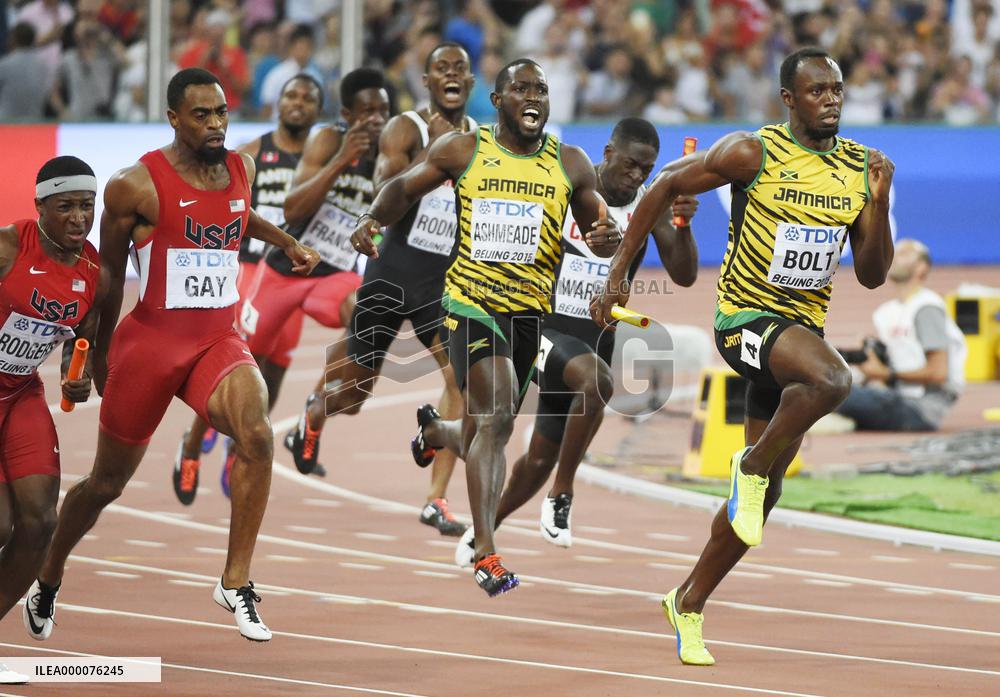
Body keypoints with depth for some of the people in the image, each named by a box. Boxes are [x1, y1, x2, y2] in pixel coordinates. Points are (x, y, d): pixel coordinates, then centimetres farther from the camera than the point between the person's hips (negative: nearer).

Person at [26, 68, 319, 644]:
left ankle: (237, 582, -20)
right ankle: (48, 581, 36)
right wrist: (100, 353, 9)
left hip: (219, 340, 3)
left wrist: (288, 243, 16)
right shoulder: (137, 185, -11)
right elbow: (110, 272, 2)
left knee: (257, 434, -27)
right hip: (150, 340, -3)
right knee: (108, 482, 10)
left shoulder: (242, 169, 4)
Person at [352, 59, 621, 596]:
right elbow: (405, 188, 12)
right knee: (498, 414, -23)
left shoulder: (570, 164, 5)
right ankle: (485, 553, -23)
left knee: (486, 432, 13)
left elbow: (599, 231, 11)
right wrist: (373, 219, -8)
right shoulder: (462, 151, 0)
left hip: (531, 310, 4)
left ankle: (435, 430, 53)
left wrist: (608, 238, -14)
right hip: (470, 303, -4)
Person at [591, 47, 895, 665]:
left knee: (762, 492, 7)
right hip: (746, 318, -6)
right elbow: (667, 186, 0)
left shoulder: (862, 169, 4)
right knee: (833, 379, -36)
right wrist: (619, 271, -1)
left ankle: (689, 604, 23)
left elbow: (872, 276, 5)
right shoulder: (753, 153, -10)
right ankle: (752, 466, -12)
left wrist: (879, 202, -10)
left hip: (803, 328, 6)